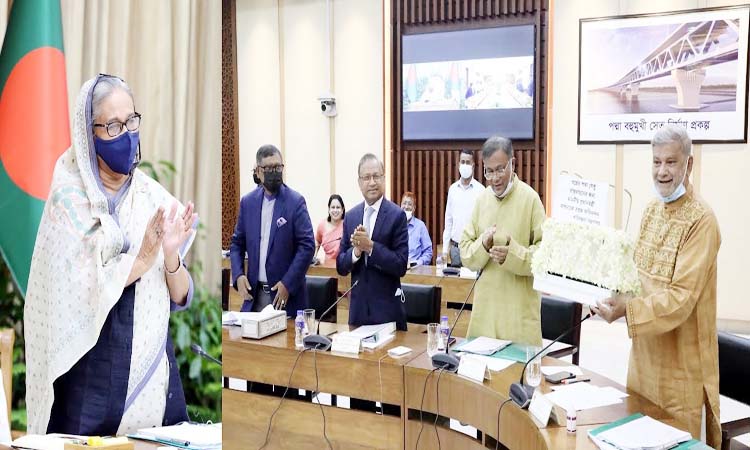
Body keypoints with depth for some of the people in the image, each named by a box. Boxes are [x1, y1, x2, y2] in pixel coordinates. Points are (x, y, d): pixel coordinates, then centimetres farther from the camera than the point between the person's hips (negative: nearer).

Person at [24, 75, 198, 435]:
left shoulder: (156, 199, 1)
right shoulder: (69, 200, -8)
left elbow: (180, 298, 1)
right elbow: (68, 297, -15)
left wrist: (171, 256, -18)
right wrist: (140, 260, -22)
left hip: (153, 368, 3)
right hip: (89, 374, -3)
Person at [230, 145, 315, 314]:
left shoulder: (296, 201, -6)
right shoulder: (247, 202, 7)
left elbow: (307, 245, -10)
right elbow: (237, 243, 12)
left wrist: (288, 284, -15)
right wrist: (238, 275, -4)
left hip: (287, 293, -3)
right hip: (253, 293, 3)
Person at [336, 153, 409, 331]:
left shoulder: (397, 215, -8)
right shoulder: (350, 216, 6)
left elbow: (401, 266, -12)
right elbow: (340, 267, 6)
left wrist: (370, 246, -21)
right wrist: (356, 251, -13)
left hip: (388, 308, -4)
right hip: (358, 307, 4)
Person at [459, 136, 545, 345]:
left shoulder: (530, 198, -5)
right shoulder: (481, 199, 7)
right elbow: (465, 252, 7)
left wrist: (513, 254, -21)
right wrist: (482, 244, -13)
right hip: (485, 304, 4)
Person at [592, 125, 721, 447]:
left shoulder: (701, 220, -18)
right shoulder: (652, 210, 7)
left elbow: (682, 297, -24)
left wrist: (627, 310, -32)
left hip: (679, 360, -7)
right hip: (645, 349, 7)